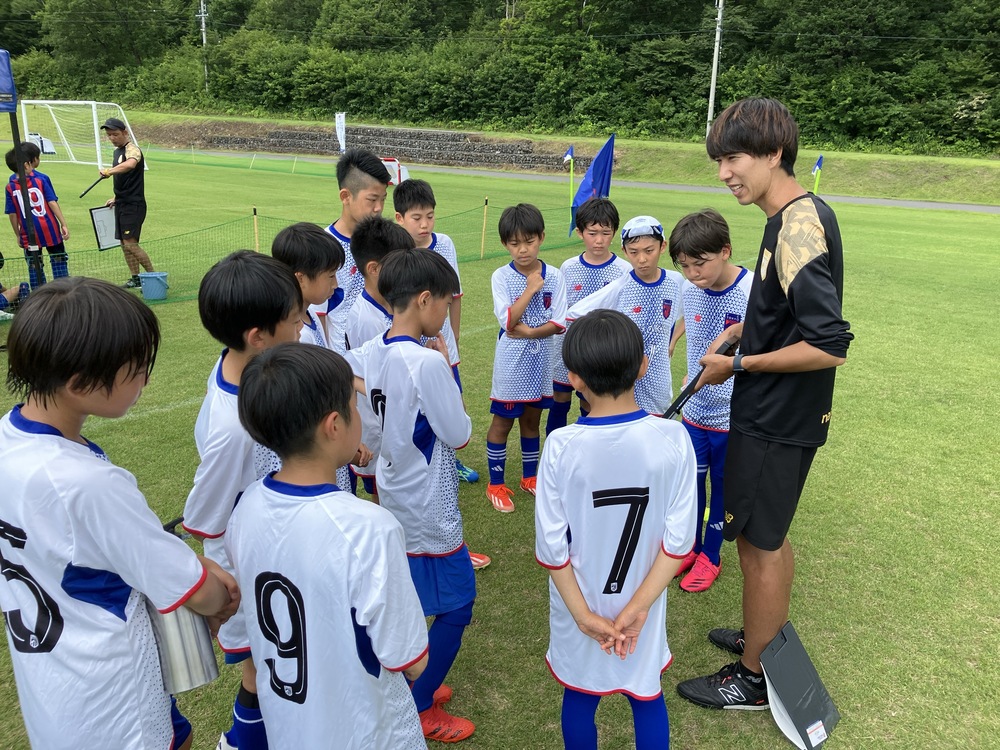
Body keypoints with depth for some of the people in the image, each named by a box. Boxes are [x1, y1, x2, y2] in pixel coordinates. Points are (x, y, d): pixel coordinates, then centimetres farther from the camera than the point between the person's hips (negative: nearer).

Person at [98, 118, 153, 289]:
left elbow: (130, 164, -37)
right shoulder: (117, 152, 16)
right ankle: (135, 279, 16)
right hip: (122, 204, 9)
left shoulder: (132, 149, -12)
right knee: (124, 244, 9)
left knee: (131, 243, -14)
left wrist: (110, 171, -46)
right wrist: (116, 198, 21)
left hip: (133, 204, -9)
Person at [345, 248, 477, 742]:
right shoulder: (427, 362, -26)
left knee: (409, 601, 24)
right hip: (430, 515, -8)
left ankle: (409, 685, 40)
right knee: (455, 607, 10)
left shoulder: (370, 354, -4)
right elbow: (459, 436, -18)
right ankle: (419, 710, 23)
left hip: (394, 502, 8)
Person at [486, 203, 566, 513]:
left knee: (531, 419, 17)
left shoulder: (553, 276, -4)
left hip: (540, 360, 3)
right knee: (502, 422, 7)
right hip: (511, 362, -3)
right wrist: (531, 289, -20)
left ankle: (530, 476, 35)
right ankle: (496, 483, 21)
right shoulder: (502, 277, -10)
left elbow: (559, 323, -10)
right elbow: (508, 321, -20)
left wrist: (528, 331, -23)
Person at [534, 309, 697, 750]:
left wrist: (584, 615, -7)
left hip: (579, 605, -1)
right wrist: (638, 606, -9)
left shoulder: (562, 446, -22)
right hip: (642, 601, 1)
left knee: (580, 696, 22)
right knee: (646, 696, 24)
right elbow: (679, 540, -16)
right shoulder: (672, 438, -18)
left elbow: (552, 546, -17)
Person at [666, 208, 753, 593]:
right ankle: (690, 546, 38)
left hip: (734, 416, -5)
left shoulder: (752, 294, -22)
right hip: (695, 407, 5)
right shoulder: (689, 289, -5)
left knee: (722, 485, 13)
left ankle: (710, 555, 32)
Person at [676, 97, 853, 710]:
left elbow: (830, 346, -28)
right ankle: (766, 636, 43)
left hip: (776, 420, -9)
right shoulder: (806, 214, 7)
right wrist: (744, 328, 8)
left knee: (758, 543, 6)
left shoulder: (797, 227, -24)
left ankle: (753, 677, 24)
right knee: (769, 536, 23)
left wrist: (739, 365, -19)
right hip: (782, 412, 9)